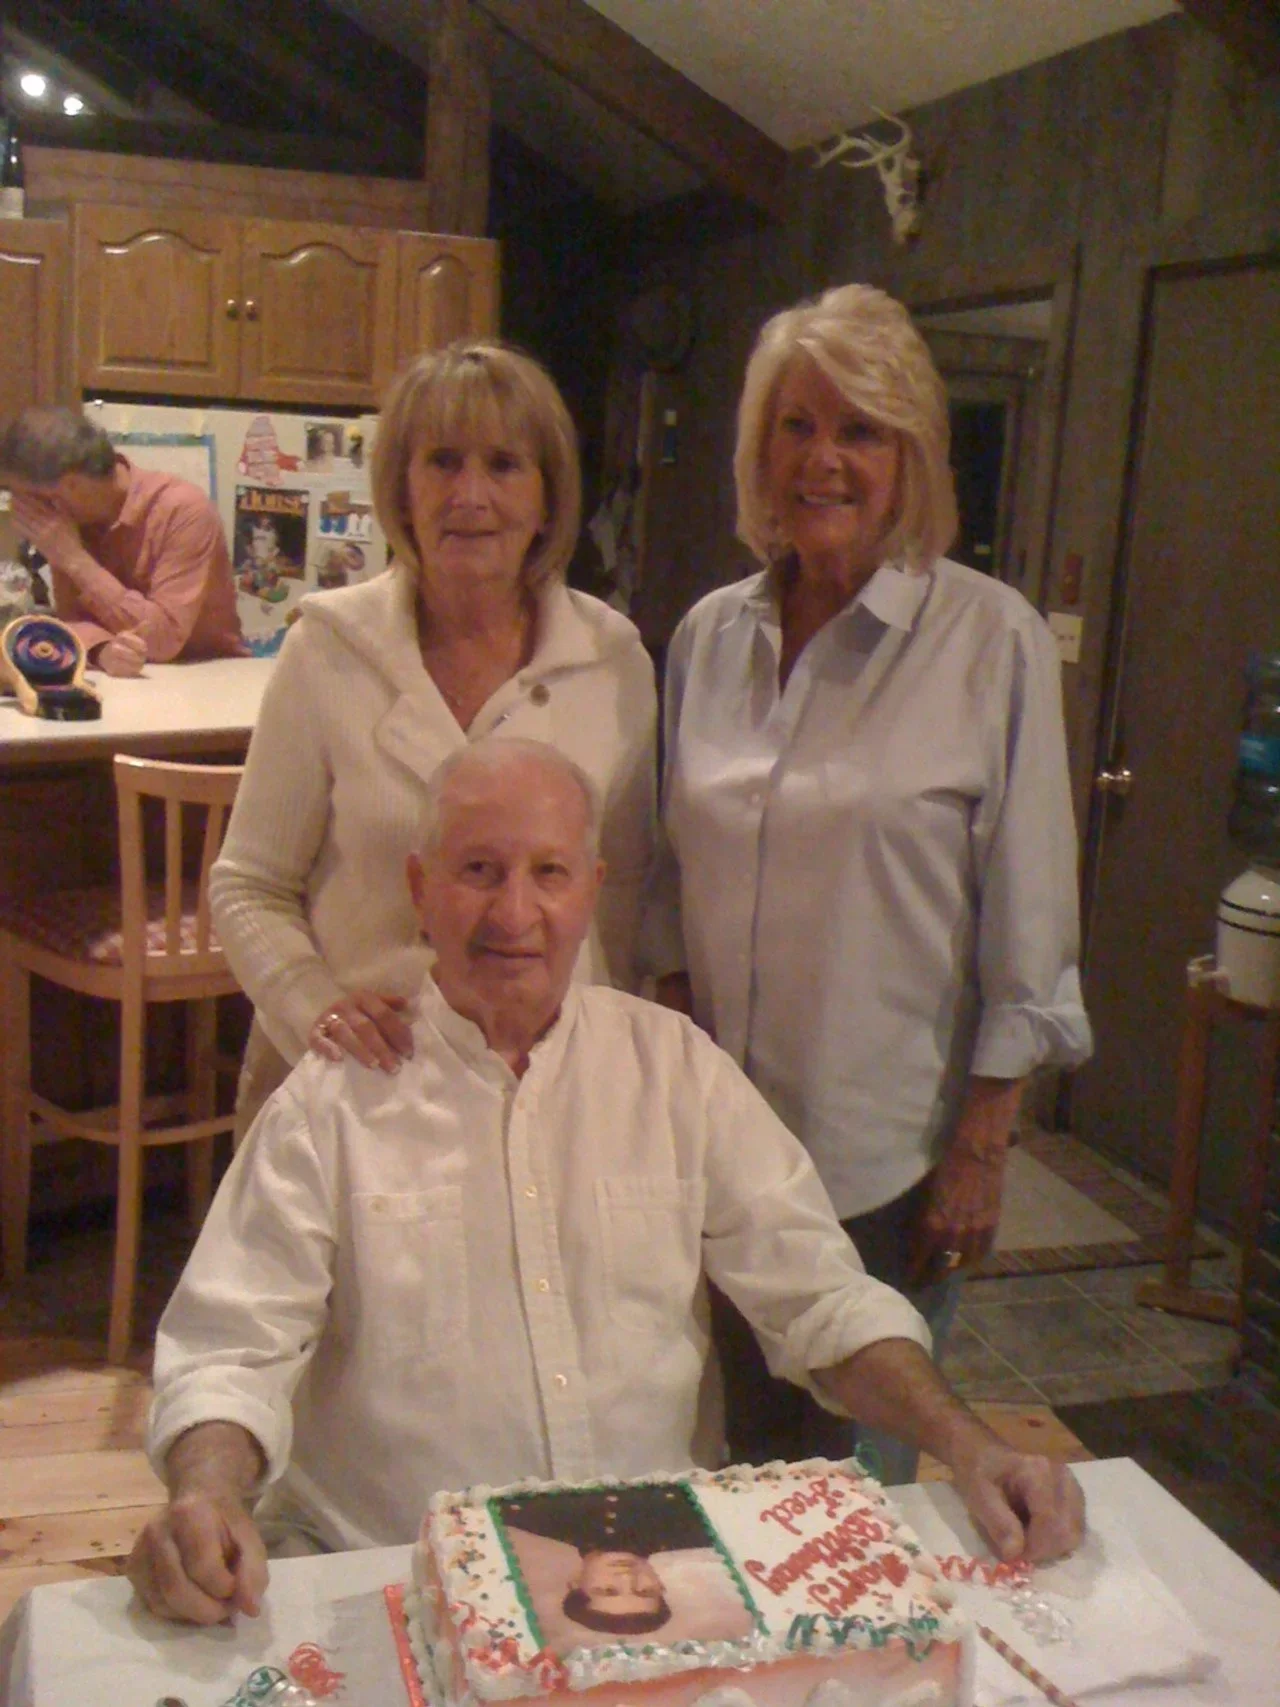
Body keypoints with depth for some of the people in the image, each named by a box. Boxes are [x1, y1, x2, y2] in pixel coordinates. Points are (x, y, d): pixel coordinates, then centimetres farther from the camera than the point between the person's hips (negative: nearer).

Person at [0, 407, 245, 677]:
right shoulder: (70, 513, -3)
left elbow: (165, 638, -25)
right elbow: (72, 615, -9)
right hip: (136, 680, 3)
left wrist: (75, 559, -22)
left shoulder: (184, 509, -21)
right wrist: (104, 650, -30)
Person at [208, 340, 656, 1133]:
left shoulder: (614, 659, -2)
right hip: (361, 1079, -1)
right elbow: (250, 889, 1)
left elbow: (629, 886, 8)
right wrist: (315, 1006, -15)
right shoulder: (329, 651, -5)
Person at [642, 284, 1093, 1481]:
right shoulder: (712, 635, 3)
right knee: (747, 1450, 19)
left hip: (888, 1153, -4)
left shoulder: (991, 639, -10)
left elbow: (1026, 922, -9)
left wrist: (982, 1147, -9)